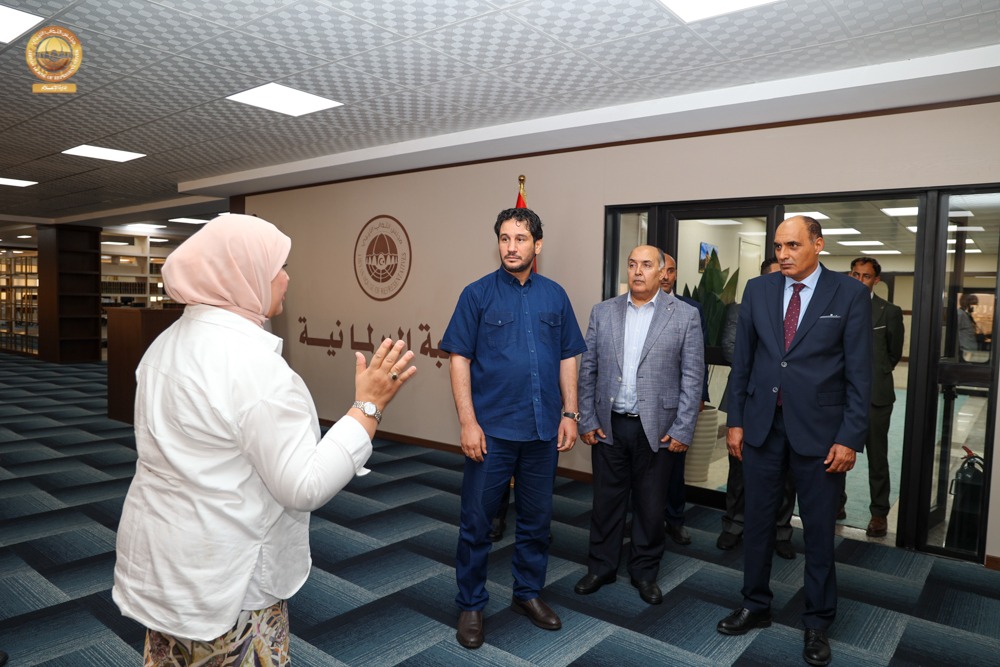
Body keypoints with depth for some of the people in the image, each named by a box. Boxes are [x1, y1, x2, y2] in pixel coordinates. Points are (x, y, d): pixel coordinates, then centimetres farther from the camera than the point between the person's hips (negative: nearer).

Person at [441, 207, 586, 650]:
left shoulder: (554, 295, 4)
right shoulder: (478, 294, -4)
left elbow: (568, 358, 9)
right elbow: (460, 360, -6)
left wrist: (570, 414, 3)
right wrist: (468, 422, -12)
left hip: (543, 429, 3)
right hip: (492, 429, -3)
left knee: (536, 518, 16)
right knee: (476, 521, 6)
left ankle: (528, 593, 35)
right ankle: (471, 605, 25)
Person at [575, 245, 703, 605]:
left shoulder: (685, 315, -3)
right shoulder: (602, 312, 4)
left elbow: (692, 377, -4)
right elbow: (588, 370, 5)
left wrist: (682, 430, -8)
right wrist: (587, 421, 0)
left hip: (657, 428, -2)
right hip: (608, 426, 2)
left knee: (650, 505, 11)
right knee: (606, 501, 13)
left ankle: (645, 572, 30)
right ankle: (601, 567, 31)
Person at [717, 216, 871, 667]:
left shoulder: (850, 295, -4)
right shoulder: (757, 290, 3)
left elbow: (859, 373, -5)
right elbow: (742, 361, 6)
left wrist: (851, 438, -9)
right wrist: (735, 421, 4)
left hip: (818, 428, -2)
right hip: (762, 424, 3)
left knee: (819, 529, 10)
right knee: (758, 520, 13)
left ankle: (817, 621, 28)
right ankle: (755, 606, 31)